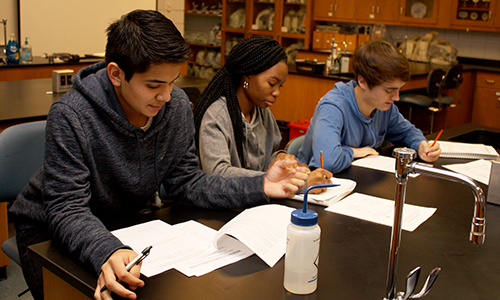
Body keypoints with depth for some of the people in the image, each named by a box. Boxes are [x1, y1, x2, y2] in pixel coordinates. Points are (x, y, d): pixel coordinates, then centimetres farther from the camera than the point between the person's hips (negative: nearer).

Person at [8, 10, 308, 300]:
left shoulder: (177, 105, -12)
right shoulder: (70, 117, -28)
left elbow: (186, 182, -7)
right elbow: (67, 211, -28)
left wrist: (259, 187, -19)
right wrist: (107, 251, -49)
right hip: (52, 233, -4)